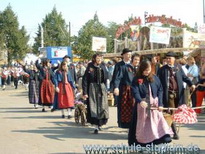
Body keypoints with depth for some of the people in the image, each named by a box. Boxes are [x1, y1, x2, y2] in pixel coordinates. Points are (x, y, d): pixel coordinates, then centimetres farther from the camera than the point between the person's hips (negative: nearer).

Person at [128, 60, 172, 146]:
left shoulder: (155, 78, 4)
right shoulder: (137, 79, -3)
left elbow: (160, 91, 4)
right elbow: (135, 92, -13)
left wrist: (160, 104, -6)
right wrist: (140, 101, -32)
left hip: (154, 105, 2)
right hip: (142, 105, -1)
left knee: (157, 122, -2)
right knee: (142, 124, 5)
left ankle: (163, 138, -2)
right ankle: (142, 142, 14)